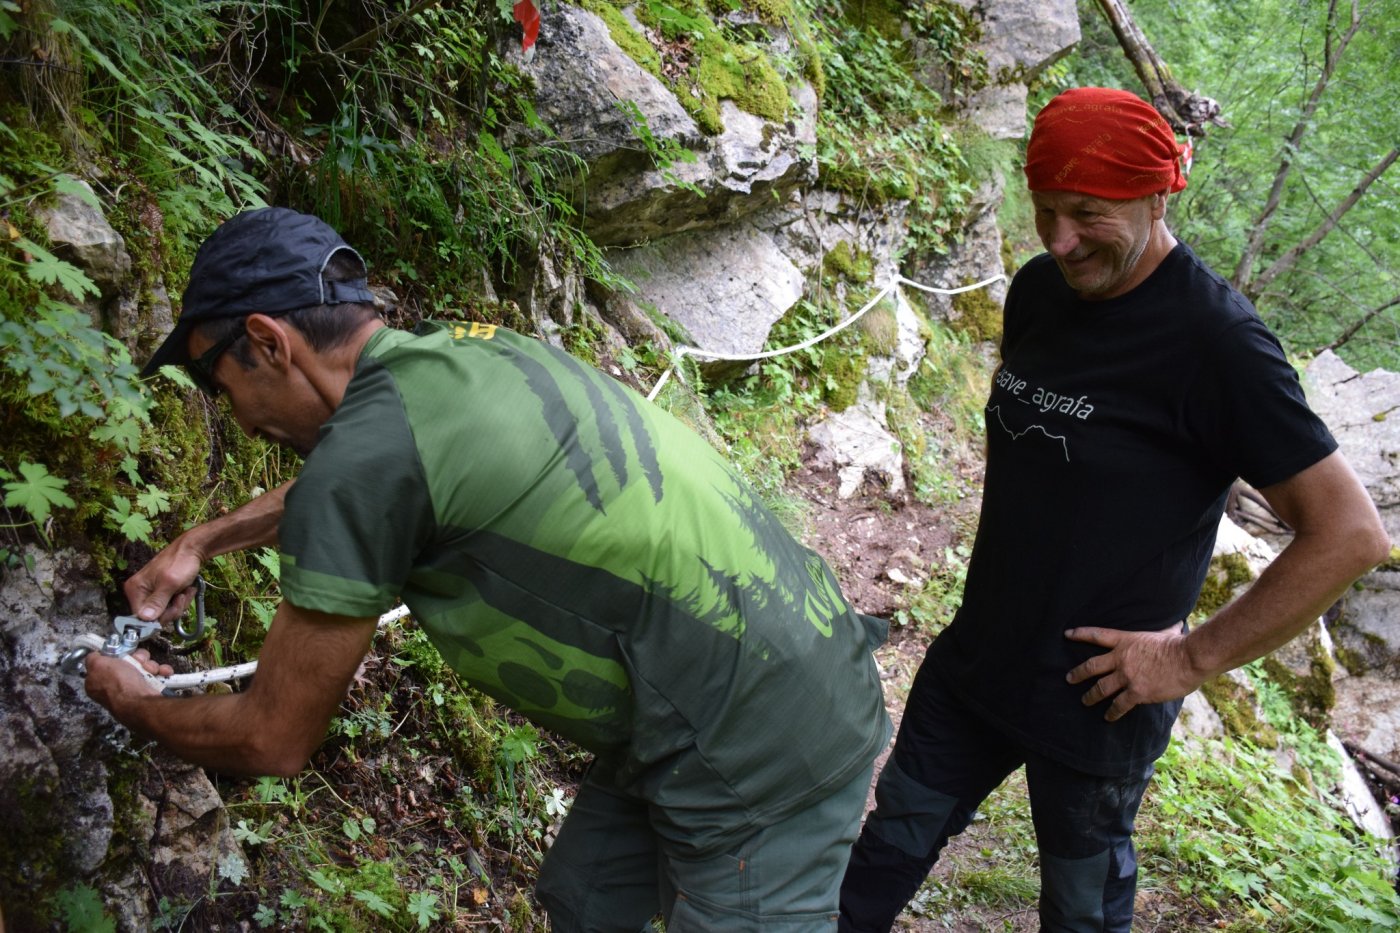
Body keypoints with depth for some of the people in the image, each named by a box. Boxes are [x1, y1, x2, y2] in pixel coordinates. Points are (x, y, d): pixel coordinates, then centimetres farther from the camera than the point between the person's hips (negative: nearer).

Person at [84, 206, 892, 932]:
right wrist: (202, 541, 36)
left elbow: (274, 741, -6)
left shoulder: (365, 454, -20)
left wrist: (132, 706, 12)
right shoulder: (459, 354, 6)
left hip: (761, 757, -9)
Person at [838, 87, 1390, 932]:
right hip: (973, 663, 6)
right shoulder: (1040, 289, 0)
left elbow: (1351, 533, -22)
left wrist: (1193, 657, -19)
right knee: (886, 858, 19)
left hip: (1096, 699, -6)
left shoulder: (1214, 339, -22)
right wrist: (1005, 568, 10)